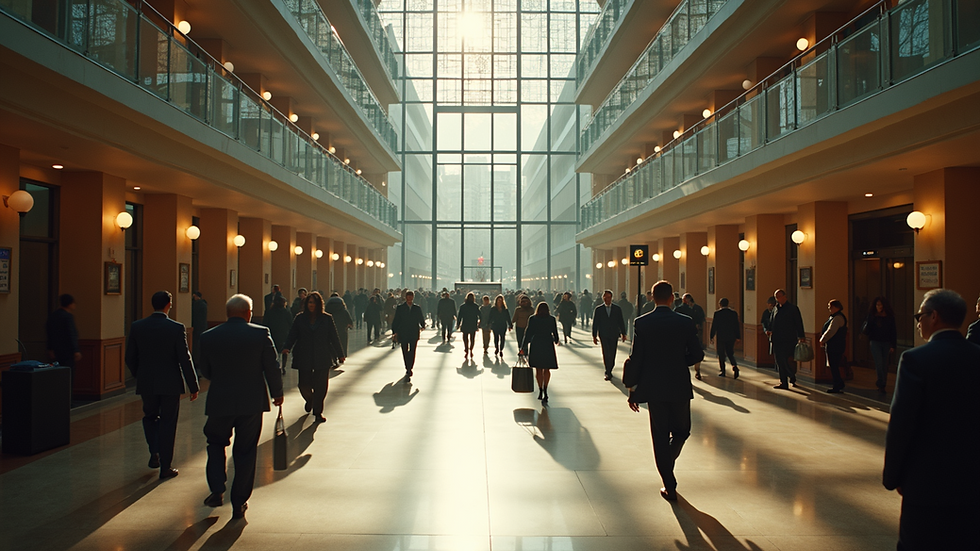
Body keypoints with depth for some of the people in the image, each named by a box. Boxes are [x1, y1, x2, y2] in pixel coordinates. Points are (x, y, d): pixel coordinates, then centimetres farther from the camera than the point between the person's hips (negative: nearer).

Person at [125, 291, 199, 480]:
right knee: (168, 422, 7)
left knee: (150, 417, 25)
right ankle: (165, 467, 12)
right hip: (170, 384, -3)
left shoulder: (136, 327, -3)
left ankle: (155, 453, 11)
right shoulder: (176, 328, -12)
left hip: (146, 384, 3)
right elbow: (185, 359, -11)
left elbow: (130, 358, 4)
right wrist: (193, 386, -4)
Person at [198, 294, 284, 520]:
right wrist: (277, 392, 9)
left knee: (216, 443, 23)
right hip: (252, 401, -1)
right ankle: (239, 504, 15)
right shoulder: (261, 334, -8)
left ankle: (217, 490, 9)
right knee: (245, 451, 9)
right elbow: (271, 367, -5)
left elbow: (205, 371, 8)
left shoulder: (208, 337, -1)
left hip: (219, 401, 1)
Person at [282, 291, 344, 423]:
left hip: (323, 358, 0)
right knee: (304, 385, -1)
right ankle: (309, 400, 34)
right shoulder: (299, 318, 6)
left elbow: (334, 337, 7)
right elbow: (292, 335, 2)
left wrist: (340, 354, 8)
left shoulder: (327, 318, 5)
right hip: (304, 358, 1)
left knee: (321, 386, -1)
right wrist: (287, 348, -16)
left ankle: (318, 412, 16)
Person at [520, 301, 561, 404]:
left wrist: (523, 348, -2)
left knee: (538, 369, 9)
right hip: (548, 345, 0)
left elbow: (528, 333, -4)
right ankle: (545, 389, -5)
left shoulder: (532, 318, 0)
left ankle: (540, 391, 6)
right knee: (547, 369, 10)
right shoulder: (552, 319, 1)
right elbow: (555, 333, 5)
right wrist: (557, 341, 26)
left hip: (535, 345, 0)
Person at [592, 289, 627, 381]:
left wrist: (623, 334, 5)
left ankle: (609, 371, 19)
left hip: (614, 335, 1)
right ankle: (608, 373, -5)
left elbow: (621, 322, 10)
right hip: (603, 335, -1)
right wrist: (594, 336, 2)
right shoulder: (598, 309, 4)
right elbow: (594, 323, 5)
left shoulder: (617, 309, 7)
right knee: (606, 354, -11)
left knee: (612, 354, 2)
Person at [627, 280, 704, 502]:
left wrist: (633, 391, 1)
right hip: (679, 387, 0)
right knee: (681, 430, 21)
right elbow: (697, 355, -2)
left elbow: (635, 358, -7)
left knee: (660, 437, 8)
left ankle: (670, 486, 11)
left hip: (653, 388, 0)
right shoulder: (685, 322, -6)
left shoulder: (641, 323, -6)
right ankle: (668, 463, 3)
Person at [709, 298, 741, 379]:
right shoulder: (734, 313, 2)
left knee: (721, 354, 6)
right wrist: (738, 337, 10)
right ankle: (734, 366, -10)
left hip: (721, 337, -3)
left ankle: (723, 371, 7)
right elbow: (737, 326, 4)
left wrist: (711, 336, 2)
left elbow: (714, 326, -6)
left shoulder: (717, 313, -8)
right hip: (731, 337, 3)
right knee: (730, 353, 13)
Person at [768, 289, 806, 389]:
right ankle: (783, 383, 12)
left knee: (787, 360, -9)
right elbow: (771, 322, 19)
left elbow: (798, 323, -3)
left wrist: (801, 336, -9)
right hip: (776, 339, 6)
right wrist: (769, 330, -1)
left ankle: (792, 378, 16)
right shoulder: (775, 309, 15)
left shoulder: (793, 308, -1)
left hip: (788, 340, -6)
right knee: (780, 362, 6)